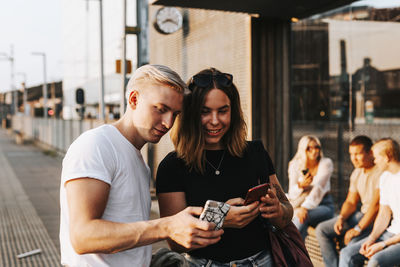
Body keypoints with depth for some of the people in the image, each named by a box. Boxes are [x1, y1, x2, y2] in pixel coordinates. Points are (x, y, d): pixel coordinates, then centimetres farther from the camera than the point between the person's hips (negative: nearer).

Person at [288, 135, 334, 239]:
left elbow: (318, 188, -18)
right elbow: (292, 194, -4)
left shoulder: (326, 163, -5)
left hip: (323, 205, -2)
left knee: (301, 218, -35)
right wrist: (300, 185, -28)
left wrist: (305, 207, -32)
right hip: (300, 203, 2)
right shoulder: (295, 165, 3)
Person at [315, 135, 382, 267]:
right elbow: (351, 202, 13)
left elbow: (376, 205, -22)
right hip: (362, 214, 9)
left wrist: (358, 228, -22)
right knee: (322, 230, -3)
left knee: (352, 243, -32)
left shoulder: (381, 172, -17)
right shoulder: (357, 173, 11)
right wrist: (341, 218, -7)